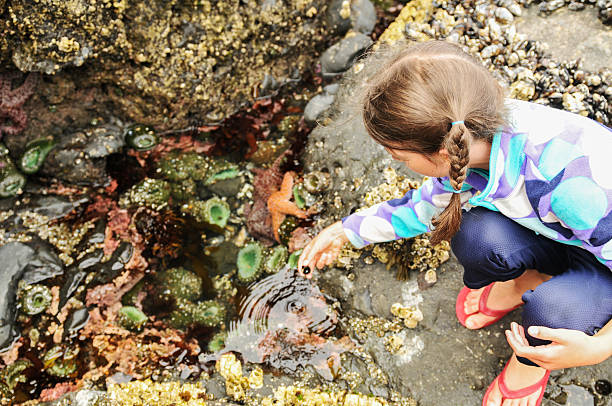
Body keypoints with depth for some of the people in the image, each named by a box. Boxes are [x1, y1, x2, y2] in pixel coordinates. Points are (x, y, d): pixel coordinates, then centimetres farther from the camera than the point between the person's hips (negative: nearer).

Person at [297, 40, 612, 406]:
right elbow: (427, 205, 2)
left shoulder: (569, 182, -43)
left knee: (557, 309, -36)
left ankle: (530, 359, 3)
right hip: (553, 234, 5)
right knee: (477, 235, -28)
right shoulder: (467, 141, -20)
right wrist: (344, 231, 4)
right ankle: (525, 281, 9)